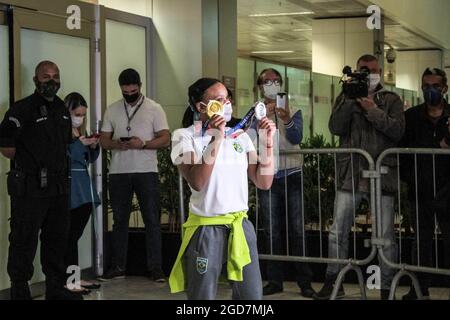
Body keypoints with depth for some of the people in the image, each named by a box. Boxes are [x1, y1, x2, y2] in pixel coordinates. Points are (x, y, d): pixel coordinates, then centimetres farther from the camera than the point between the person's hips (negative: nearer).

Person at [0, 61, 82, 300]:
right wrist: (26, 163, -6)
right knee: (24, 242, -3)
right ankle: (19, 292, 5)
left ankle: (56, 289, 25)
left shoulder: (62, 109, 14)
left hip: (58, 188, 8)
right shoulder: (22, 109, -10)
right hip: (29, 190, -7)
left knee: (57, 240, 14)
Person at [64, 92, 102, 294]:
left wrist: (94, 146, 2)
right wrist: (80, 143, -17)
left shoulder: (81, 132, 15)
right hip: (70, 190, -8)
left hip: (84, 190, 8)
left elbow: (91, 159, 21)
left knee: (76, 235, 11)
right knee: (70, 236, -6)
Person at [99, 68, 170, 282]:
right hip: (118, 172, 3)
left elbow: (165, 139, -3)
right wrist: (116, 144, -12)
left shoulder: (154, 109, 2)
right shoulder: (112, 110, 11)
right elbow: (103, 140, 10)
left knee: (152, 220, -2)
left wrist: (143, 144, -20)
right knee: (119, 220, 9)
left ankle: (155, 268, 3)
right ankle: (118, 266, 16)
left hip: (146, 171, -3)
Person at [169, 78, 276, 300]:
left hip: (241, 226, 4)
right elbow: (197, 182, -19)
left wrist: (267, 142, -2)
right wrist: (216, 139, -20)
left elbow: (263, 182, 7)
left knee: (252, 295, 6)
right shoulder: (185, 137, -3)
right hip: (206, 229, -4)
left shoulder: (240, 136, 10)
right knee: (204, 296, 3)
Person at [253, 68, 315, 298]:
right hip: (268, 176, 1)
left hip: (292, 174, -1)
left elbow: (296, 138, -10)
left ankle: (304, 281, 1)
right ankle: (274, 280, 10)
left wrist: (287, 120, -29)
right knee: (271, 232, 3)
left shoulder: (292, 110, 7)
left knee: (298, 230, -3)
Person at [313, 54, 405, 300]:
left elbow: (398, 130, -6)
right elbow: (335, 128, -3)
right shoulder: (345, 99, 13)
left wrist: (373, 110, -12)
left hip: (381, 175, -1)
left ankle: (386, 288, 10)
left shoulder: (391, 100, 9)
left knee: (386, 238, 0)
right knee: (337, 233, 5)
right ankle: (333, 282, 18)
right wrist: (351, 100, -11)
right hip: (350, 174, 1)